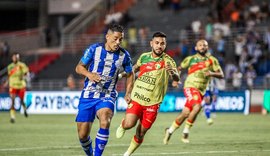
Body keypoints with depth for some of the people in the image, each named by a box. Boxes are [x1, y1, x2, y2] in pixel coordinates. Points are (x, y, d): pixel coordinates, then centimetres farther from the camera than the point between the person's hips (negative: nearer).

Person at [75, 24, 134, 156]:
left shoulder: (124, 55, -2)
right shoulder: (94, 49, -6)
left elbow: (130, 74, 16)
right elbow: (79, 67, 2)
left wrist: (128, 93, 5)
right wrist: (89, 74, -19)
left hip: (107, 97, 0)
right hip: (88, 95, 0)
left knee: (105, 122, -32)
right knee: (83, 135, -1)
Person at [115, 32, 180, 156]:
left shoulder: (167, 61, -11)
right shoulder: (144, 57, 2)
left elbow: (176, 78, -28)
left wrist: (173, 73, -50)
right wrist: (121, 75, 27)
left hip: (152, 103, -2)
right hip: (136, 98, 2)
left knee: (140, 134, 3)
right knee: (129, 124, -20)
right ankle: (122, 126, 16)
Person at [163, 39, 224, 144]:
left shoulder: (212, 60, 7)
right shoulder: (190, 59, 5)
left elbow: (221, 75, 1)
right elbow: (180, 68, 18)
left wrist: (212, 73, -18)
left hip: (201, 91, 3)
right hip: (190, 87, -3)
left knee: (185, 113, 4)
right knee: (197, 106, -29)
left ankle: (170, 131, 23)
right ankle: (185, 132, -19)